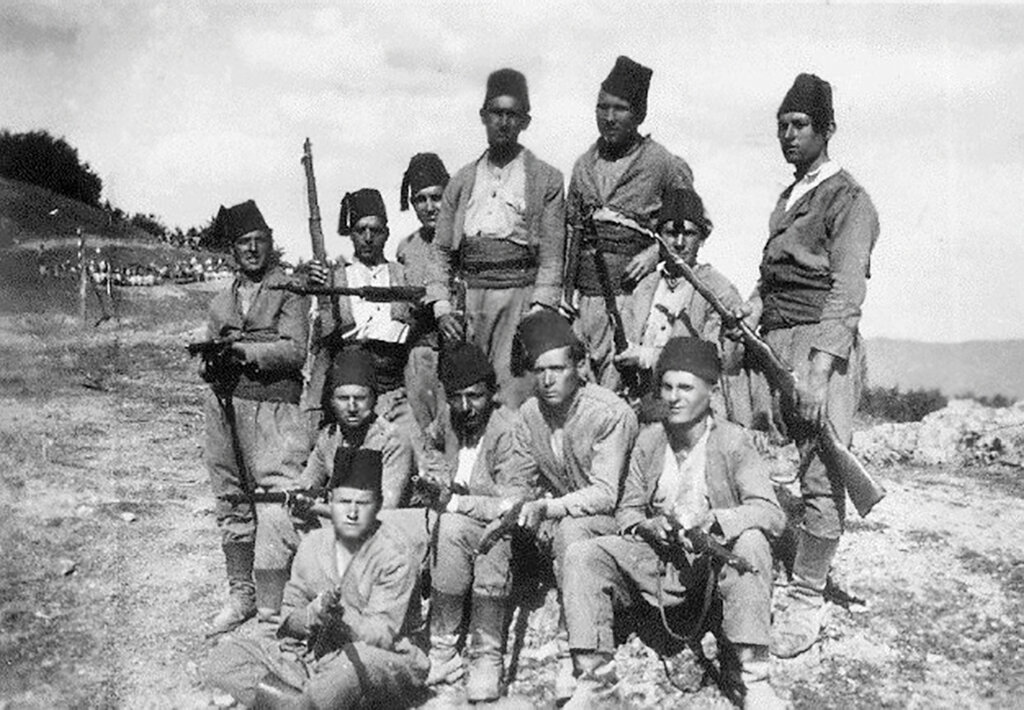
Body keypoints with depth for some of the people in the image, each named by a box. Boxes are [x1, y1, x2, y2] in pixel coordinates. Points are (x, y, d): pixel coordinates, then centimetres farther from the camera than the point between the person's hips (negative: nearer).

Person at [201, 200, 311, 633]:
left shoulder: (290, 290, 4)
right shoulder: (221, 302, 20)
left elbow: (295, 350, -8)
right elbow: (206, 363, 19)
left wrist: (243, 350, -16)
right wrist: (211, 363, -4)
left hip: (273, 407, -6)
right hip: (224, 406, 6)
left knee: (275, 515, -10)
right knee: (231, 507, 12)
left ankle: (271, 610, -7)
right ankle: (241, 596, 24)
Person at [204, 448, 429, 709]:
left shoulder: (396, 556, -10)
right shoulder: (313, 544, 7)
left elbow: (382, 635, -16)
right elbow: (288, 617, 7)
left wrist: (340, 614, -33)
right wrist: (311, 616, -17)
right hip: (313, 654, 6)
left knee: (358, 661, -42)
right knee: (222, 658, -8)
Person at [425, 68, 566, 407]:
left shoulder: (546, 179, 8)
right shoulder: (462, 181, 18)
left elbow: (552, 255, 1)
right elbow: (442, 250, 16)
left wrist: (538, 310, -10)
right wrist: (441, 306, 3)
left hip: (520, 295, -3)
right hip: (469, 298, 3)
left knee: (512, 388, -16)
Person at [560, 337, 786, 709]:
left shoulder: (733, 441, -7)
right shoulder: (648, 440, 5)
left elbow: (772, 514, -17)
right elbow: (627, 510, 10)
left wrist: (710, 519, -33)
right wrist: (647, 526, -14)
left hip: (714, 560, -3)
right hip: (657, 558, 3)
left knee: (750, 543, -34)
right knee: (582, 557, -17)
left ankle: (754, 676, -26)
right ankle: (595, 672, -9)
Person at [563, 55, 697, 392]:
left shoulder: (664, 165, 0)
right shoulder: (584, 165, 14)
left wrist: (656, 251, -8)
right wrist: (567, 292, 13)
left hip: (630, 292, -4)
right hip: (584, 295, 5)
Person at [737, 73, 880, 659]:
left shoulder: (849, 200, -3)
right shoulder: (788, 198, 22)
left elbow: (847, 290, -13)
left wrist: (820, 369, -22)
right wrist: (742, 324, 7)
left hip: (823, 345, -7)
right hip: (773, 342, 7)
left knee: (821, 477, -6)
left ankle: (808, 602, 0)